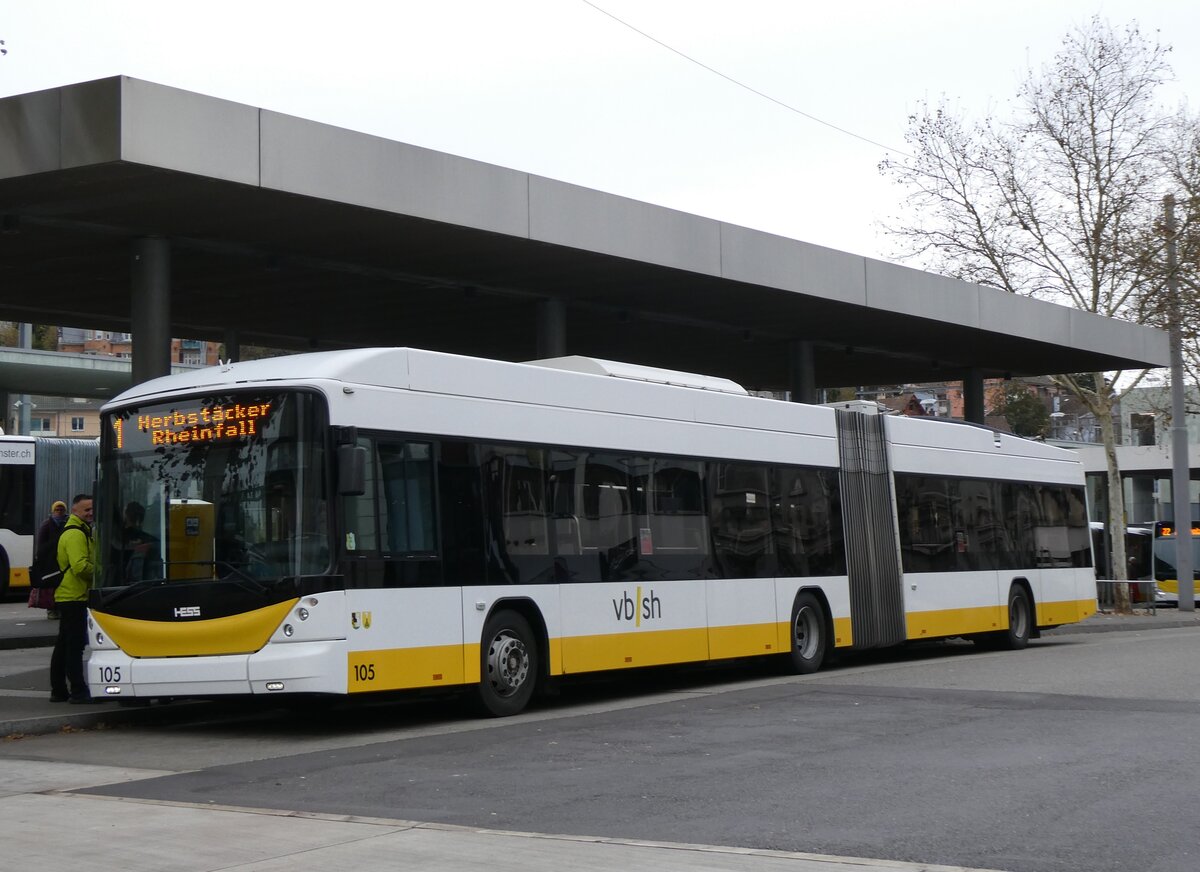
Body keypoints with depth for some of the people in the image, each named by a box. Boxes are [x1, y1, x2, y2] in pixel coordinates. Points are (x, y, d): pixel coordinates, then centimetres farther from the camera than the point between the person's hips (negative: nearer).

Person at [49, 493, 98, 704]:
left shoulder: (80, 532, 20)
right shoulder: (76, 534, -14)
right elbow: (81, 566, -24)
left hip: (68, 596, 11)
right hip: (75, 597, -11)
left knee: (63, 645, 13)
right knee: (75, 645, -9)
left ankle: (58, 691, 18)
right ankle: (78, 691, -8)